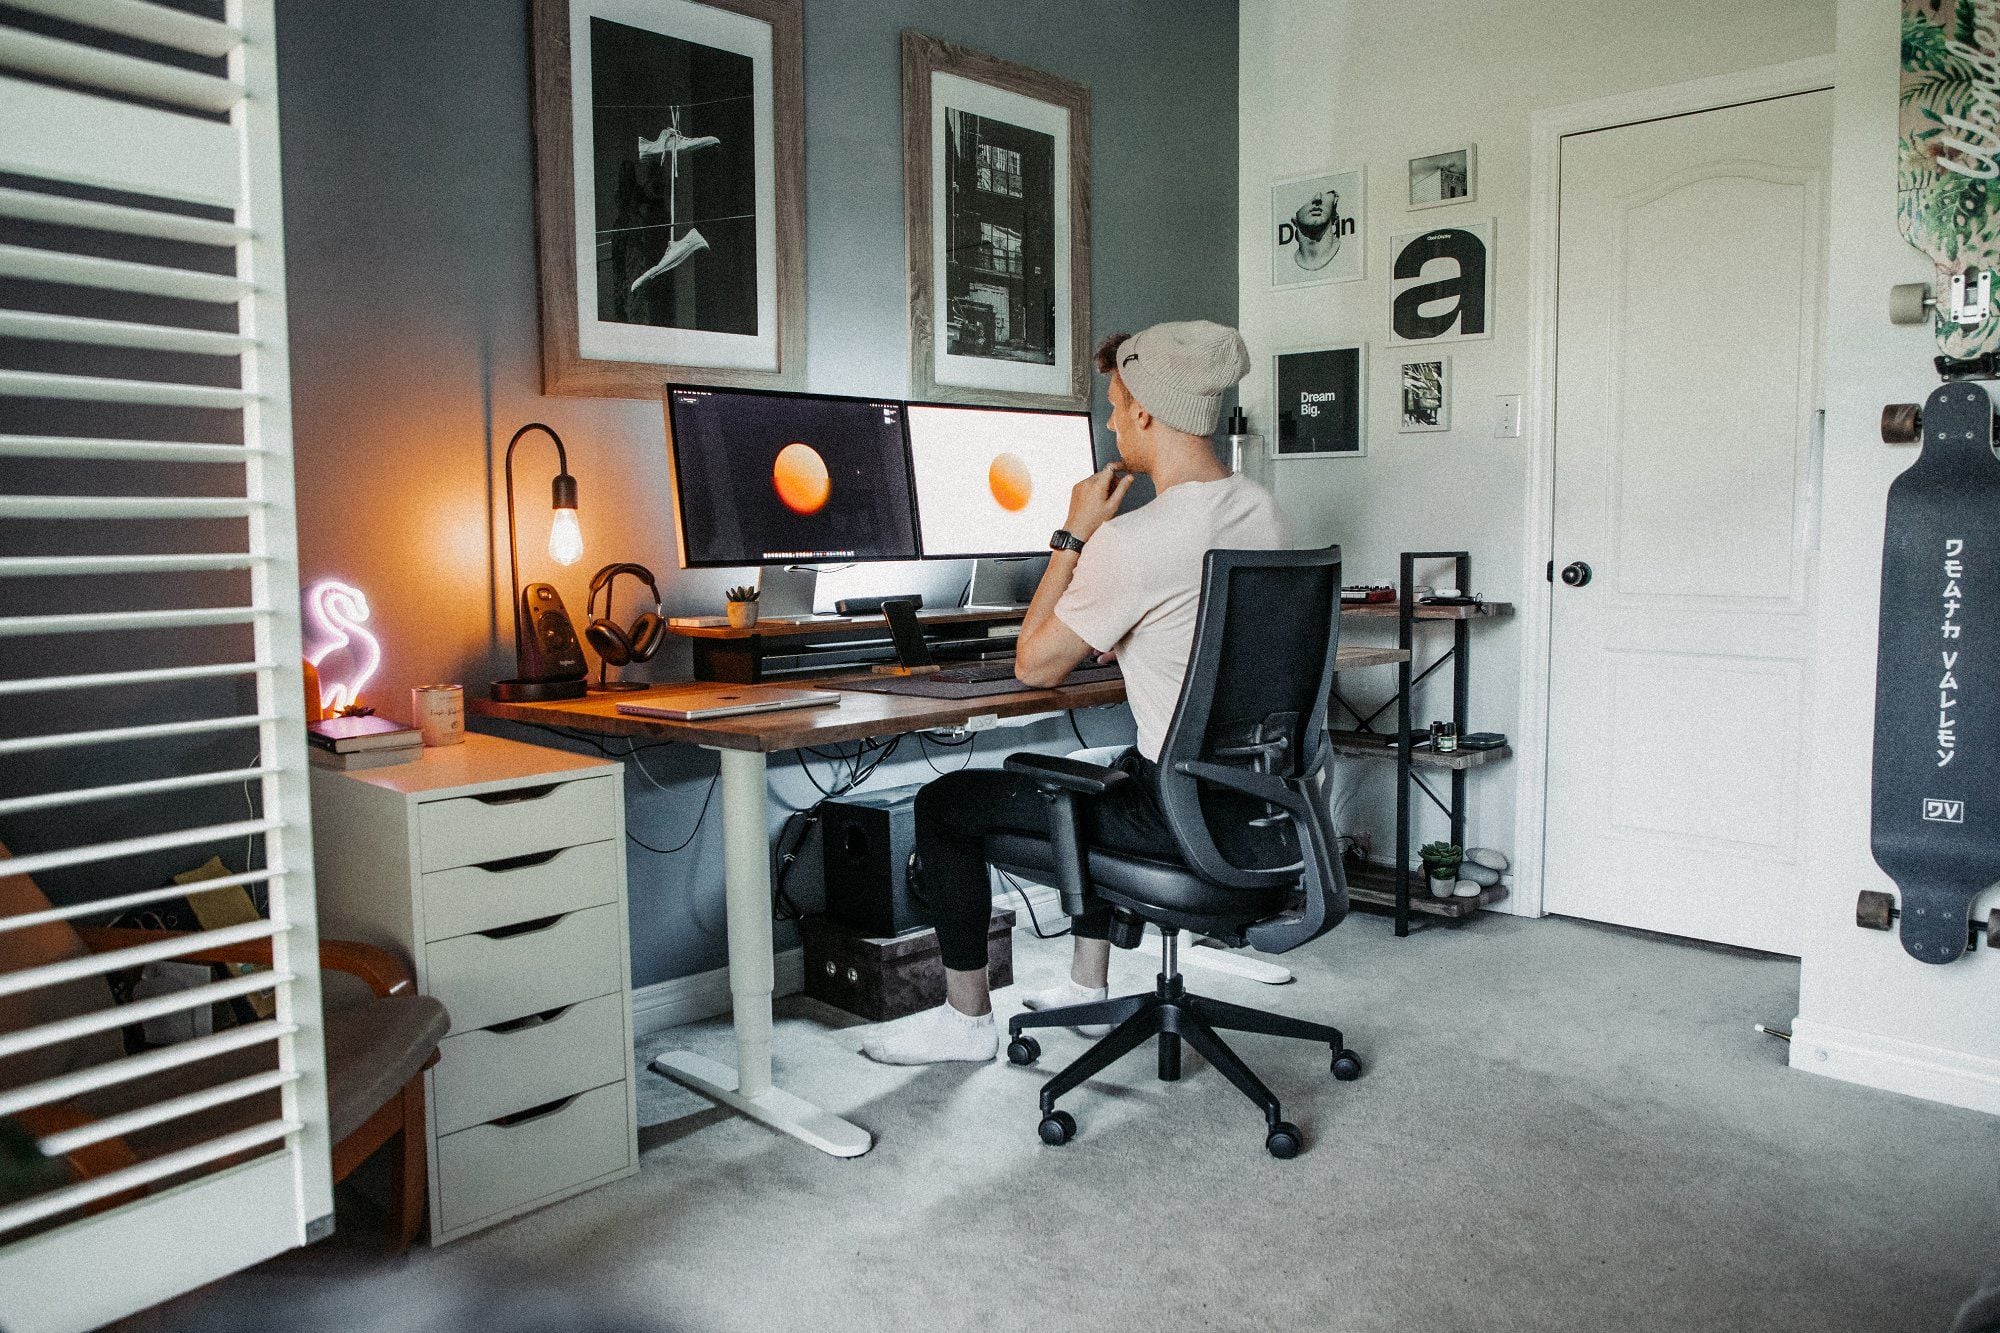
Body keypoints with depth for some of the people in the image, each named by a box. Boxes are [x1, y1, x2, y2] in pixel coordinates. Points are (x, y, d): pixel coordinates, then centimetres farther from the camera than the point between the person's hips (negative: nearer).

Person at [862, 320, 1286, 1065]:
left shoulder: (1129, 541, -23)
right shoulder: (1260, 510, 4)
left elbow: (1035, 665, -10)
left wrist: (1075, 533, -6)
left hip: (1173, 809, -9)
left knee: (944, 805, 3)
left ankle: (966, 1019, 18)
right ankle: (1089, 984, 43)